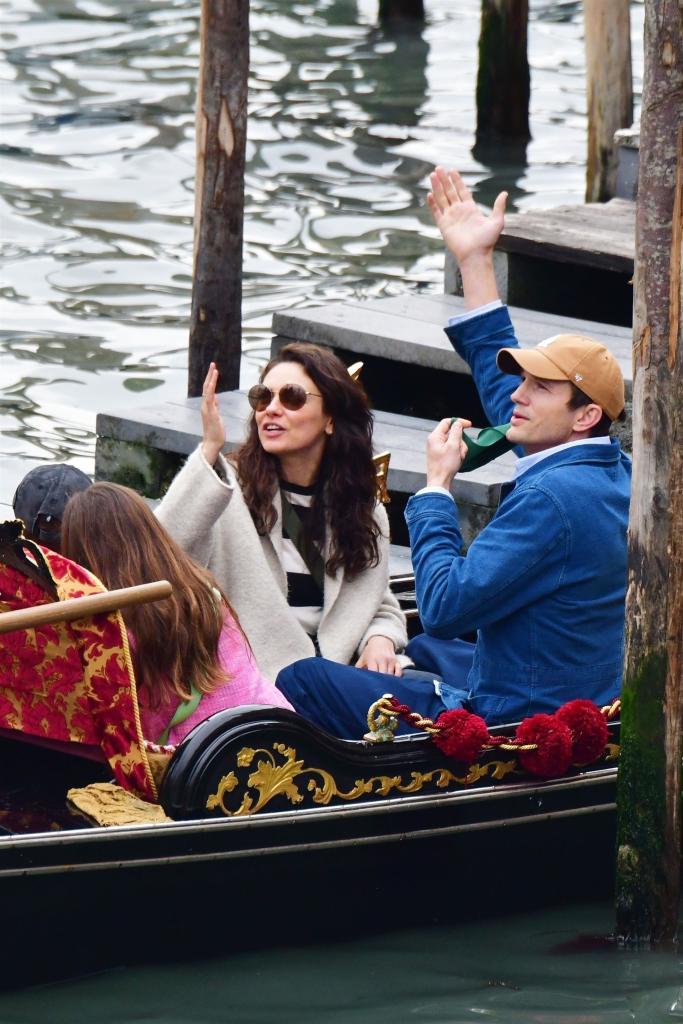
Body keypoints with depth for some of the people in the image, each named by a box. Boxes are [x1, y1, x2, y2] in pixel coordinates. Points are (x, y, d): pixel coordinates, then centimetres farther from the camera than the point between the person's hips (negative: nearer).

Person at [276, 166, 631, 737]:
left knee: (298, 683, -9)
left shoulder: (552, 499, -25)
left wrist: (437, 485, -12)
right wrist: (475, 262, 22)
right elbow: (503, 386, 20)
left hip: (515, 728, -10)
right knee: (420, 649, 35)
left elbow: (446, 606, -25)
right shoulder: (614, 472, 4)